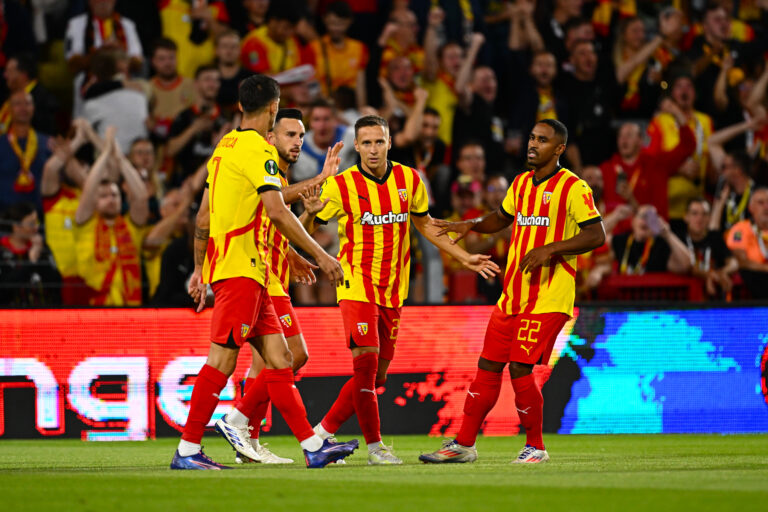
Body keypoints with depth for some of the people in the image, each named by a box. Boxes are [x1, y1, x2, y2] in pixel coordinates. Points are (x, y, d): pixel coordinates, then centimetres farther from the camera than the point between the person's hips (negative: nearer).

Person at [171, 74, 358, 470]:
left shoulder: (224, 146, 18)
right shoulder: (258, 149, -10)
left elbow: (203, 217, 20)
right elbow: (276, 211, -19)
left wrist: (199, 270, 25)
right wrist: (320, 255, -16)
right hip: (241, 269, -10)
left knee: (279, 358, 6)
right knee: (222, 360, -9)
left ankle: (312, 445, 4)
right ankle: (187, 450, -8)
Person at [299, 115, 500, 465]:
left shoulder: (409, 180, 5)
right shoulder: (342, 185, -6)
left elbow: (424, 224, 20)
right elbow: (304, 229, -2)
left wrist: (465, 258, 18)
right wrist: (310, 212, -26)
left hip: (392, 291, 5)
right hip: (356, 287, -5)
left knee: (376, 375, 6)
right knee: (366, 361, -16)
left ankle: (323, 432, 20)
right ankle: (374, 445, -5)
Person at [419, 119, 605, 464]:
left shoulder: (572, 187, -9)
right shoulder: (521, 183, 14)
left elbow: (596, 235, -14)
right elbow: (501, 218, 31)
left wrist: (550, 249, -22)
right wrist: (471, 225, 11)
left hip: (548, 297, -7)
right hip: (512, 295, 7)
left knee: (520, 368, -13)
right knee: (488, 366, 6)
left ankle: (535, 447, 3)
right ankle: (464, 445, 14)